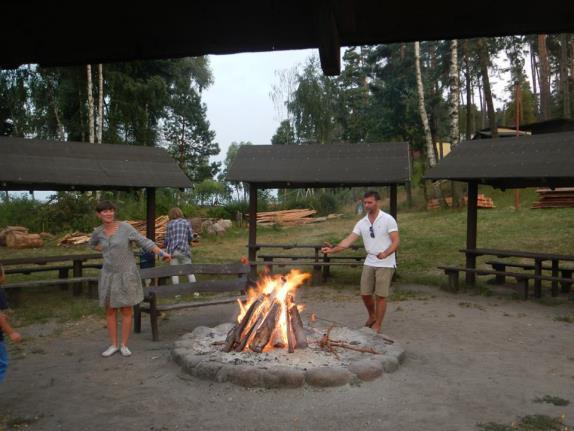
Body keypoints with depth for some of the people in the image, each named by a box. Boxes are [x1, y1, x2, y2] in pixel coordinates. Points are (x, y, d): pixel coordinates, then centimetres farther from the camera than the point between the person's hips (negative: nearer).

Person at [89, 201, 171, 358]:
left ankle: (124, 345, 15)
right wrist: (106, 251, 8)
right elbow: (93, 244, 26)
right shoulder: (98, 231, 2)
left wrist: (162, 252, -27)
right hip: (109, 275, 4)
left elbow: (144, 241, -15)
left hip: (126, 274, -4)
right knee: (110, 311, 8)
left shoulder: (125, 227, -10)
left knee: (126, 310, 3)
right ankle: (114, 345, 20)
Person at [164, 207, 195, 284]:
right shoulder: (186, 222, 6)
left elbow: (167, 239, 5)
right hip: (184, 249, 0)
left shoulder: (169, 224, 7)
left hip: (172, 250, 1)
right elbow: (191, 237, 4)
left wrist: (167, 248, 24)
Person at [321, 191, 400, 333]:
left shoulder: (388, 219, -10)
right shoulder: (361, 223, 4)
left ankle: (377, 325, 13)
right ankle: (372, 316, 34)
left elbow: (396, 241, -13)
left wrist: (385, 253, -32)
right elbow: (349, 240, -3)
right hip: (369, 263, 5)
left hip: (386, 264, -5)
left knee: (380, 295, -1)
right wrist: (333, 249, -16)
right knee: (365, 293, 8)